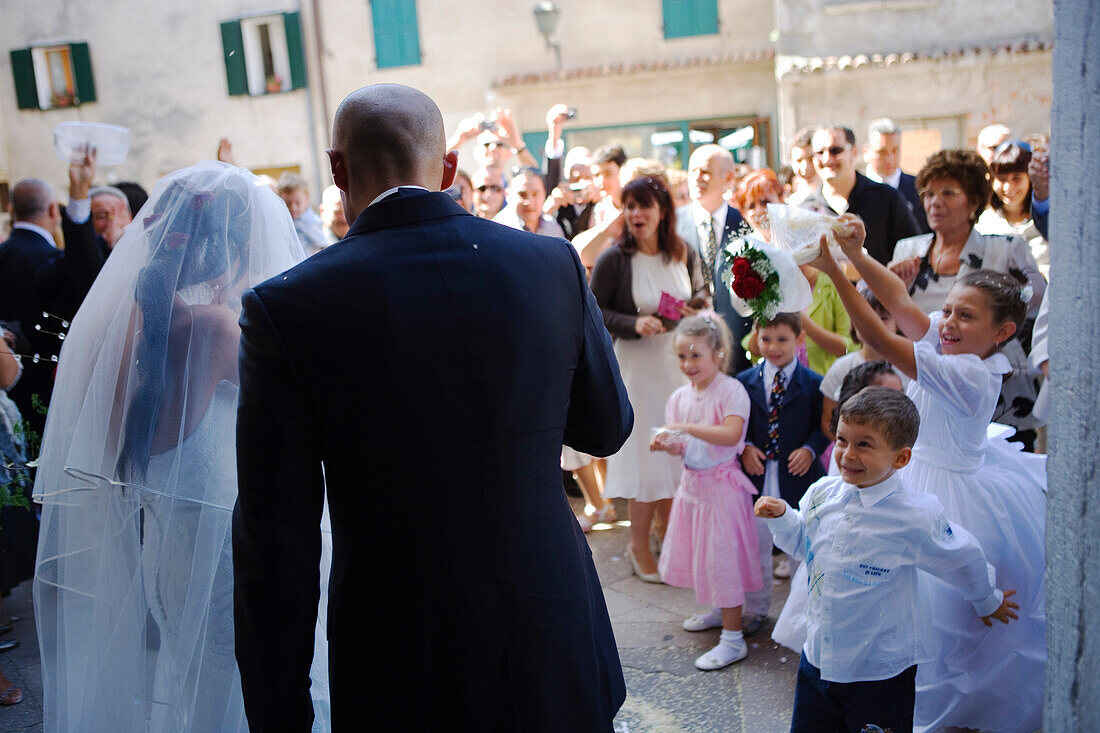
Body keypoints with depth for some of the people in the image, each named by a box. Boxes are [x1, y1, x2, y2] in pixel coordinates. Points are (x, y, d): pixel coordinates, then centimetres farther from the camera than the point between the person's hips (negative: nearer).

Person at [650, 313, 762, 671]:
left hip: (721, 484, -7)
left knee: (722, 556, -5)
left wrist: (688, 427, -32)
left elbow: (731, 434, -29)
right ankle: (719, 610, 41)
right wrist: (667, 445, -13)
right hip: (691, 483, 8)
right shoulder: (680, 397, 6)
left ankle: (733, 638, 4)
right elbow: (682, 447, 9)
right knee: (698, 550, 18)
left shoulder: (730, 390, -15)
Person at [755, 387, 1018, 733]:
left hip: (881, 672, -4)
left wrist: (987, 603, 17)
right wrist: (781, 516, -6)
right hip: (819, 659, 5)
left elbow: (962, 559, -1)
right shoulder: (821, 494, -7)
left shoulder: (915, 517, -20)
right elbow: (803, 543, 13)